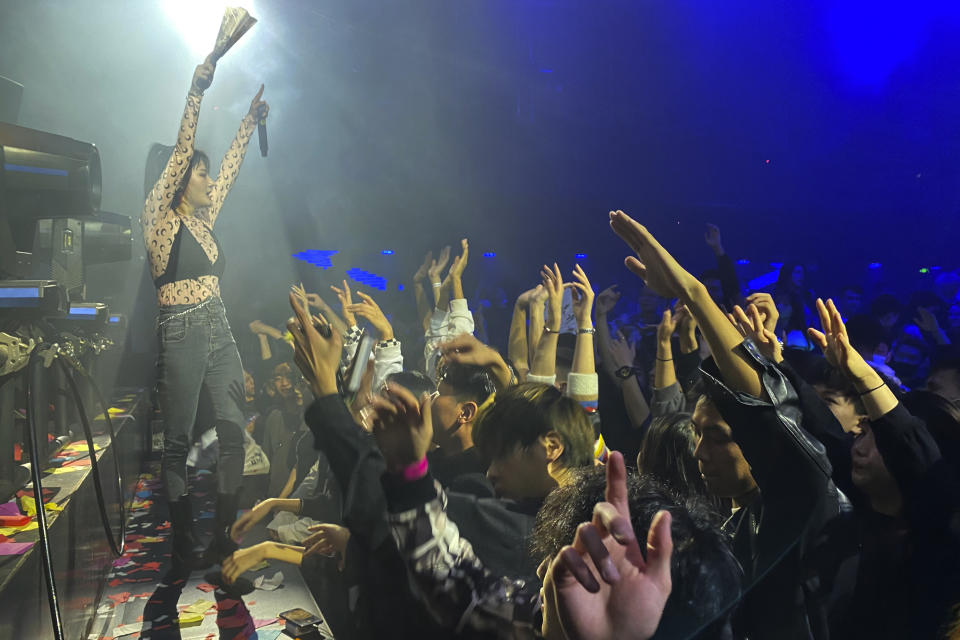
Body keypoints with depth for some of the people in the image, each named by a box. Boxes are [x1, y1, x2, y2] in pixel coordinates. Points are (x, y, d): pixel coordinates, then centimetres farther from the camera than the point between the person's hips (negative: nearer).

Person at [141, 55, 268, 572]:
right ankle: (183, 543, 11)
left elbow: (231, 167, 23)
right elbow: (181, 150, -11)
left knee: (233, 431, 2)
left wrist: (251, 120, 26)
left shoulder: (203, 219, 16)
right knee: (178, 441, 1)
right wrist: (195, 91, -14)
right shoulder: (161, 219, -3)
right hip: (182, 334, -7)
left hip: (219, 331, 7)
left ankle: (224, 535, 11)